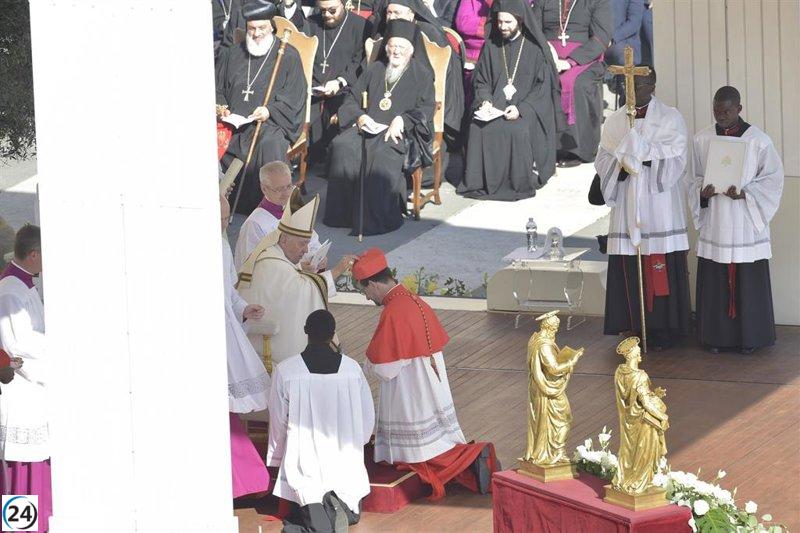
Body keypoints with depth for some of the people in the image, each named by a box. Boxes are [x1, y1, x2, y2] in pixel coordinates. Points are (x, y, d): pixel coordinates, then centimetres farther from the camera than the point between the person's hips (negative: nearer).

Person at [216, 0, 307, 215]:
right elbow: (218, 88, 23)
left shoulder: (288, 56, 7)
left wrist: (270, 111, -16)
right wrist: (220, 107, 0)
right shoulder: (232, 55, 20)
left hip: (271, 123, -4)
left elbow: (294, 97, 0)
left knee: (270, 144, -37)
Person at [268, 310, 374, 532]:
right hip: (346, 462, 2)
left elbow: (278, 422, -2)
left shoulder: (285, 372, -12)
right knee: (351, 513, 23)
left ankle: (314, 512, -17)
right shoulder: (352, 368, -7)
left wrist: (277, 459, 16)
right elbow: (368, 417, 3)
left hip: (304, 462, -2)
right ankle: (341, 504, -11)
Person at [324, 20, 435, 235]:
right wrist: (359, 116, -3)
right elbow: (351, 100, 20)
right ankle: (342, 213, -26)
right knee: (342, 147, -28)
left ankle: (378, 217, -37)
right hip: (368, 127, 4)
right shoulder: (374, 70, 24)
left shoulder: (422, 75, 12)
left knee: (382, 155, -38)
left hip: (399, 132, -4)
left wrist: (402, 119, -17)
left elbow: (425, 110, 1)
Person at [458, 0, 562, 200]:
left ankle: (519, 183, -19)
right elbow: (481, 81, 15)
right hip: (495, 106, 3)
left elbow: (543, 86, -4)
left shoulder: (535, 48, 0)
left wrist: (521, 109, -18)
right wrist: (485, 101, -7)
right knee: (478, 127, -27)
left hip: (528, 107, -3)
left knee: (517, 129, -34)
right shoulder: (490, 47, 12)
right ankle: (481, 181, -18)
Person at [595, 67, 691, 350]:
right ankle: (636, 325, 6)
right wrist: (621, 166, -12)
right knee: (629, 269, 0)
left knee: (662, 270, -5)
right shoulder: (615, 121, 11)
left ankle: (663, 327, 1)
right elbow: (602, 160, 7)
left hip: (660, 205, -3)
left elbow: (676, 160, -6)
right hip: (627, 207, 3)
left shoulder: (671, 118, 1)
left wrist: (647, 156, -17)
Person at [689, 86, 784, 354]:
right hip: (714, 223, 2)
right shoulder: (702, 139, 4)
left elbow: (773, 177, -2)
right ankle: (716, 336, 12)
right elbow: (694, 177, 11)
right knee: (714, 280, 3)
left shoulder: (758, 140, -4)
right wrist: (702, 192, -11)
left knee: (749, 280, 1)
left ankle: (749, 337, 11)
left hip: (746, 223, -2)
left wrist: (744, 193, -16)